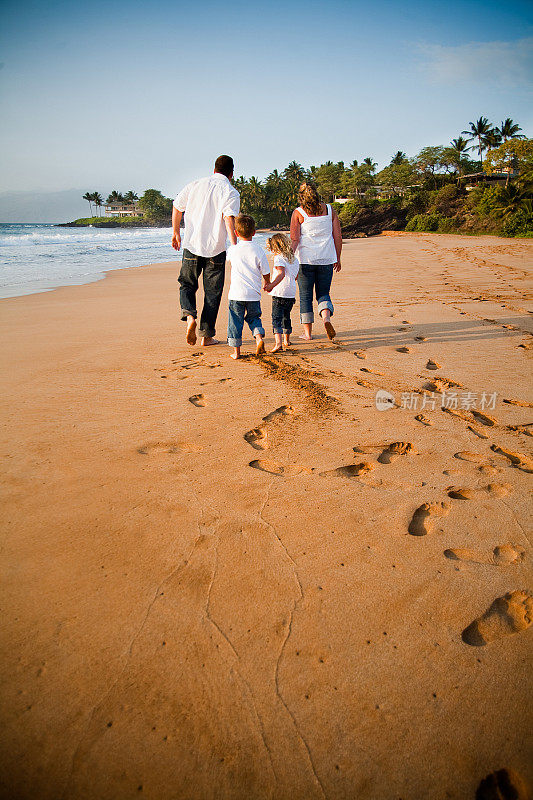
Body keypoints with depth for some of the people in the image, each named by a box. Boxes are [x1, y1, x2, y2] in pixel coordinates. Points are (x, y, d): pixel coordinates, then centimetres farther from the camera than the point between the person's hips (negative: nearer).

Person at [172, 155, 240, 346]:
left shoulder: (195, 185, 8)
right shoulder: (230, 192, -4)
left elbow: (177, 208, 15)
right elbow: (229, 219, -19)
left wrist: (176, 233, 27)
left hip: (192, 245, 2)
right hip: (216, 249, -2)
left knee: (187, 284, 16)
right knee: (212, 292, 8)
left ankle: (189, 315, -12)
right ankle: (207, 335, 11)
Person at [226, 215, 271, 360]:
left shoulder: (233, 249, -2)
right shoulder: (259, 250, -4)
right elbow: (266, 273, 2)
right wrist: (267, 283, 24)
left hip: (236, 293, -1)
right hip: (253, 293, 1)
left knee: (235, 321, 7)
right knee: (253, 318, 20)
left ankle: (236, 351, 10)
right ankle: (259, 337, -2)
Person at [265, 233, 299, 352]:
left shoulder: (279, 258, -10)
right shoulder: (295, 259, 13)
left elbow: (282, 274, -24)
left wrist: (271, 285, -30)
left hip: (279, 293, -7)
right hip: (291, 294, 7)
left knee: (276, 318, -9)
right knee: (286, 317, 22)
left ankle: (278, 343, -23)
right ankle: (286, 340, 35)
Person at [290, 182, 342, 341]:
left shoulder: (298, 213, -2)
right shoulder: (329, 210, 6)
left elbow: (294, 239, -9)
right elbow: (338, 236, 6)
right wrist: (337, 258, 14)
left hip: (305, 259, -2)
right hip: (326, 259, 2)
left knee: (305, 296, 8)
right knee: (323, 293, 13)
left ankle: (308, 332, 9)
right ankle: (326, 316, -16)